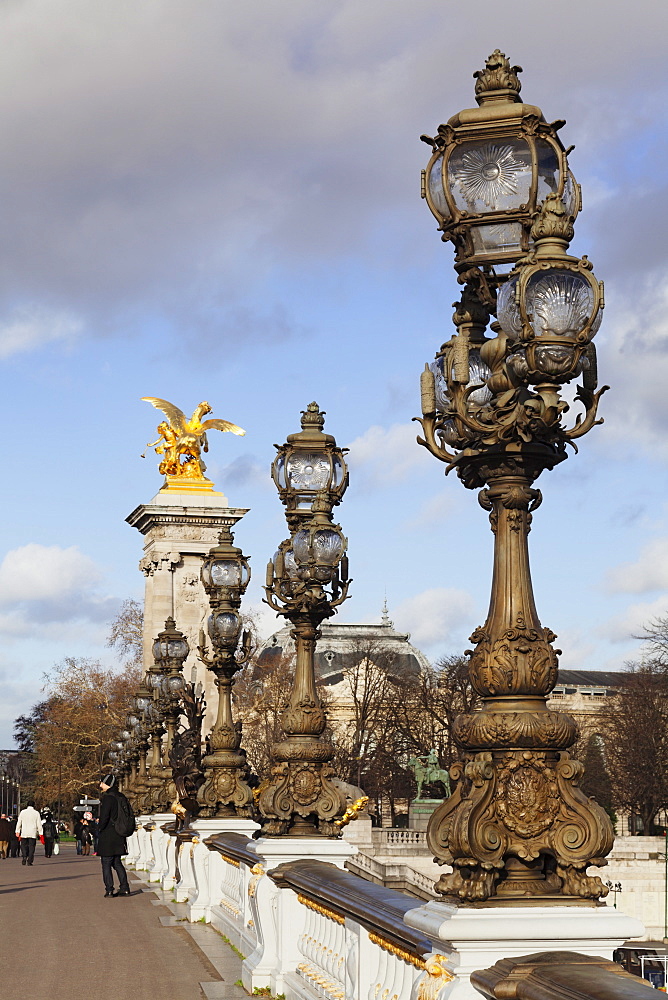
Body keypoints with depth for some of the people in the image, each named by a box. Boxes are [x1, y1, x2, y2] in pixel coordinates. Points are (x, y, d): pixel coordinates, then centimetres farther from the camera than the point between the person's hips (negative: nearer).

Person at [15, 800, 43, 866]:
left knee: (24, 846, 11)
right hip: (33, 833, -1)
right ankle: (29, 861, -5)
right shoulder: (36, 813, -1)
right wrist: (40, 833, 6)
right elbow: (39, 824, 0)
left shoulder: (22, 812, 2)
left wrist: (17, 831, 13)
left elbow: (19, 823, 5)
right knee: (31, 847, 2)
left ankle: (24, 857, -10)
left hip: (24, 833, 1)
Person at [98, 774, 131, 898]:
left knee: (106, 864, -1)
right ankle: (124, 888, 12)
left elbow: (104, 817, -18)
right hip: (119, 836, 8)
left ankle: (109, 889, -3)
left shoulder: (107, 798, -14)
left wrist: (100, 829, -2)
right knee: (117, 863, 15)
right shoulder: (121, 797, 10)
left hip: (107, 836, -8)